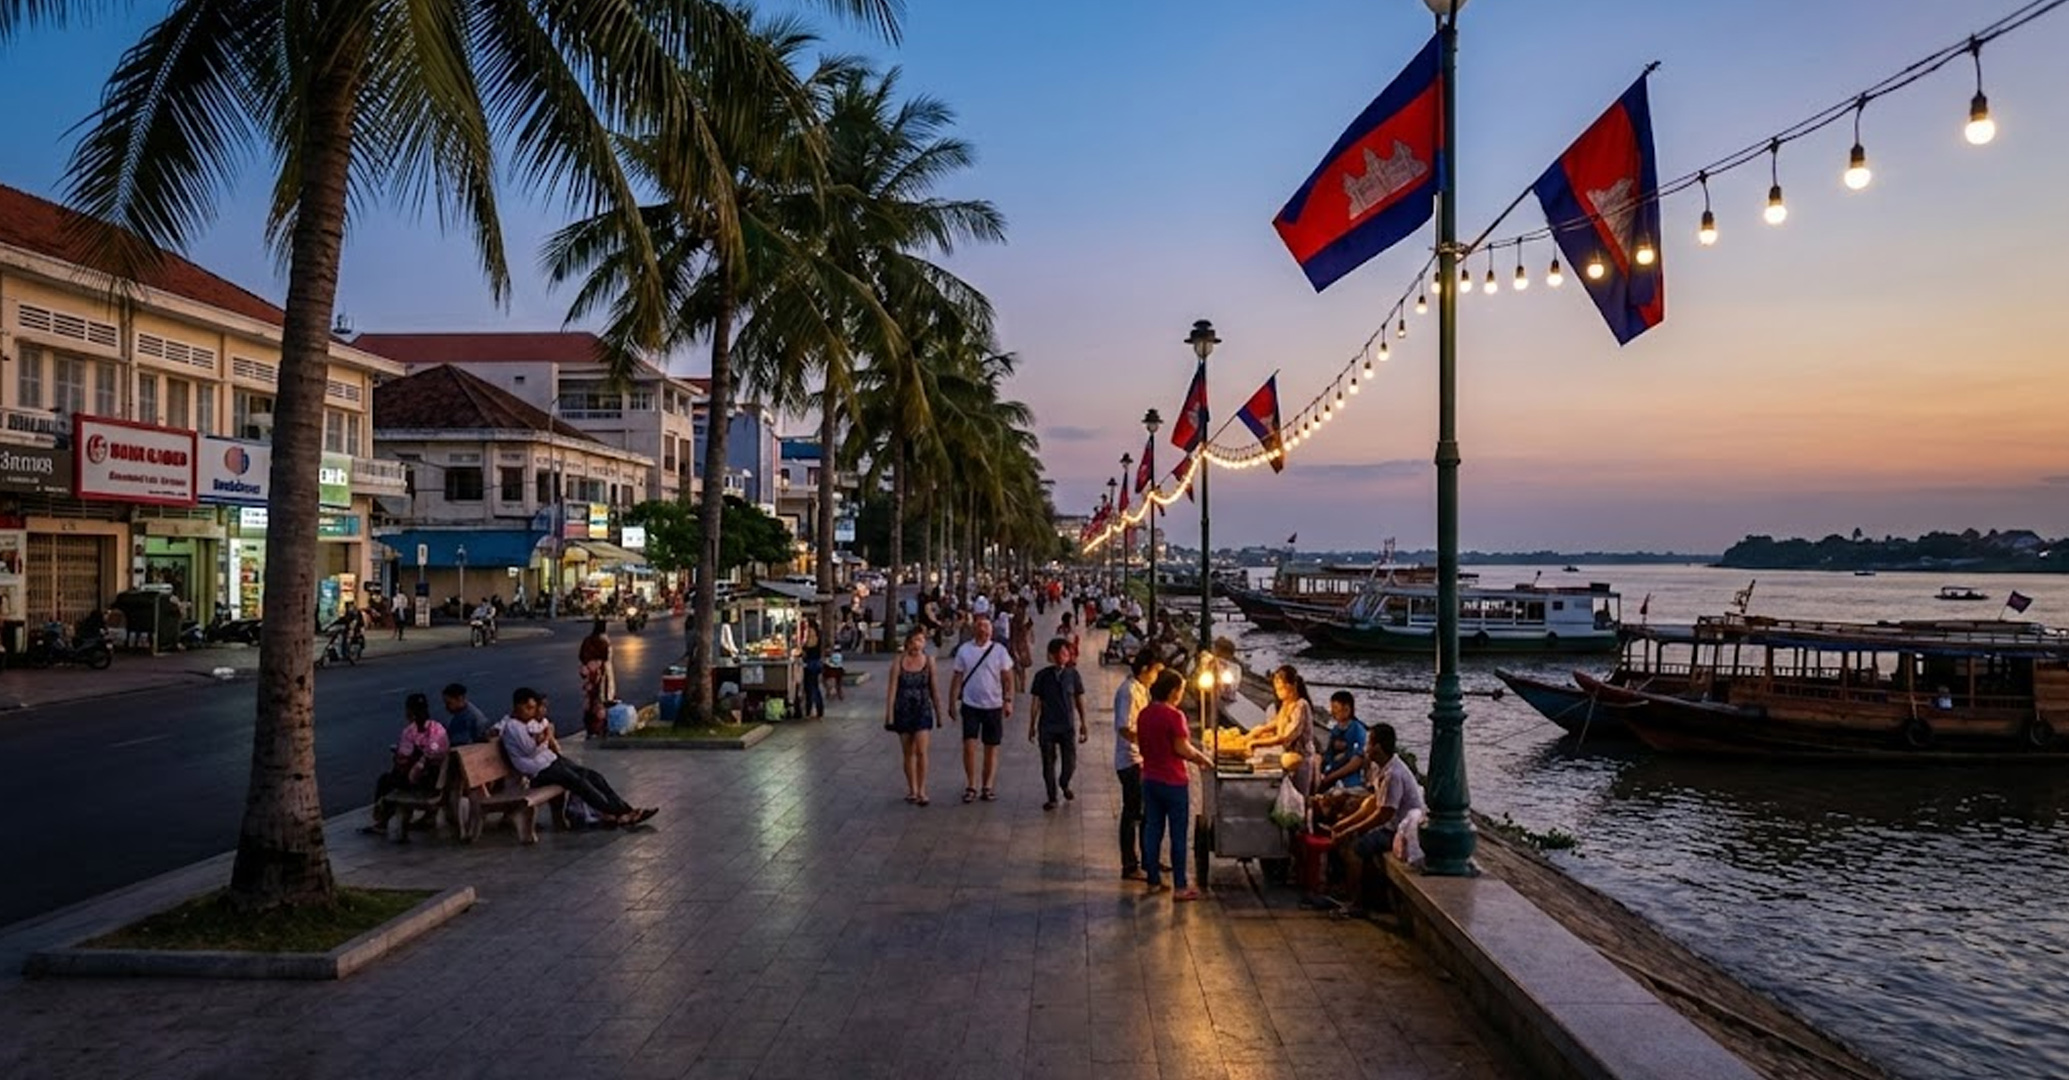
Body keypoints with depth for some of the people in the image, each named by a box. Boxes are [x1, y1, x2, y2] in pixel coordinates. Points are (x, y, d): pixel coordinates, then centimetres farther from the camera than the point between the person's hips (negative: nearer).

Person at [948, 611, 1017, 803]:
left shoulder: (999, 650, -1)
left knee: (991, 748, 6)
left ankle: (988, 786, 16)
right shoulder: (964, 650, 1)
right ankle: (971, 785, 5)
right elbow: (957, 678, 5)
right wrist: (953, 702, 1)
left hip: (994, 706, 0)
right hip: (970, 705, 0)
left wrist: (1008, 701, -7)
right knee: (969, 745, -7)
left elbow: (1008, 678, 1)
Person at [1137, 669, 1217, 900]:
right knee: (1178, 835, 2)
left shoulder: (1144, 714, 4)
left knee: (1152, 830, 13)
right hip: (1172, 782, -7)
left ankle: (1154, 881, 20)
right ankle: (1180, 887, 6)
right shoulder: (1174, 716, -18)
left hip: (1150, 779, 7)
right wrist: (1204, 759, -2)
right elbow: (1182, 749, -19)